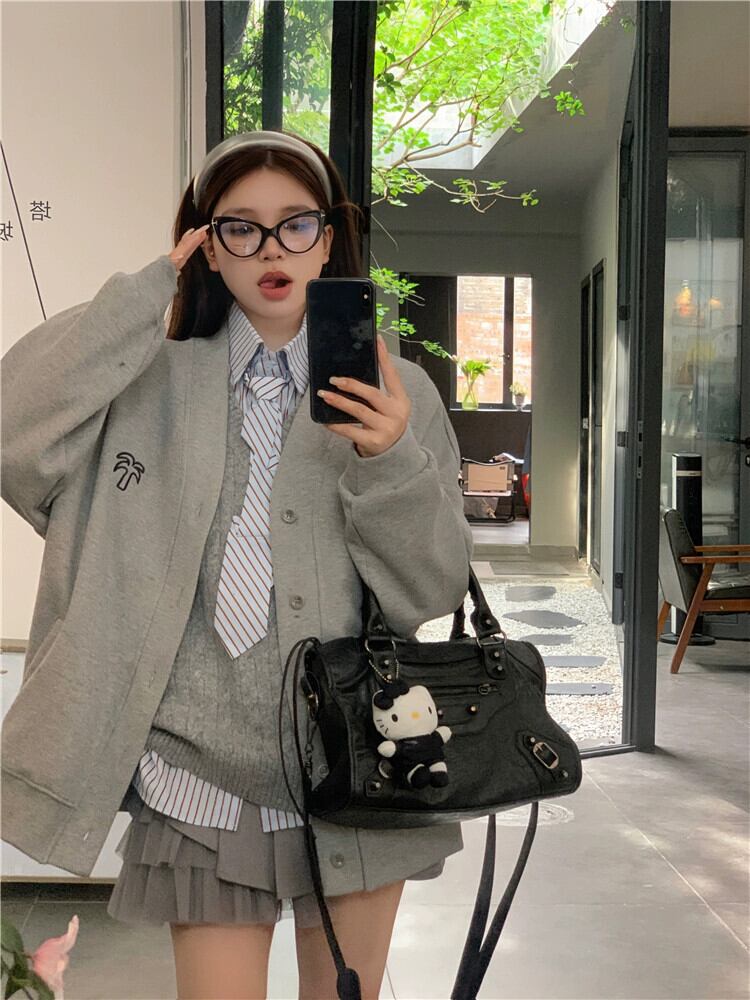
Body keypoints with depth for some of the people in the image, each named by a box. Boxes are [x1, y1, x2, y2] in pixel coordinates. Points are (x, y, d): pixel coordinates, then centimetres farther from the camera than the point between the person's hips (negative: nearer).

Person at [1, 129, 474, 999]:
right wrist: (143, 296, -11)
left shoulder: (395, 391, 2)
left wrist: (390, 463, -18)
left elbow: (432, 590, -1)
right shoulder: (153, 385, 1)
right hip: (204, 775, -1)